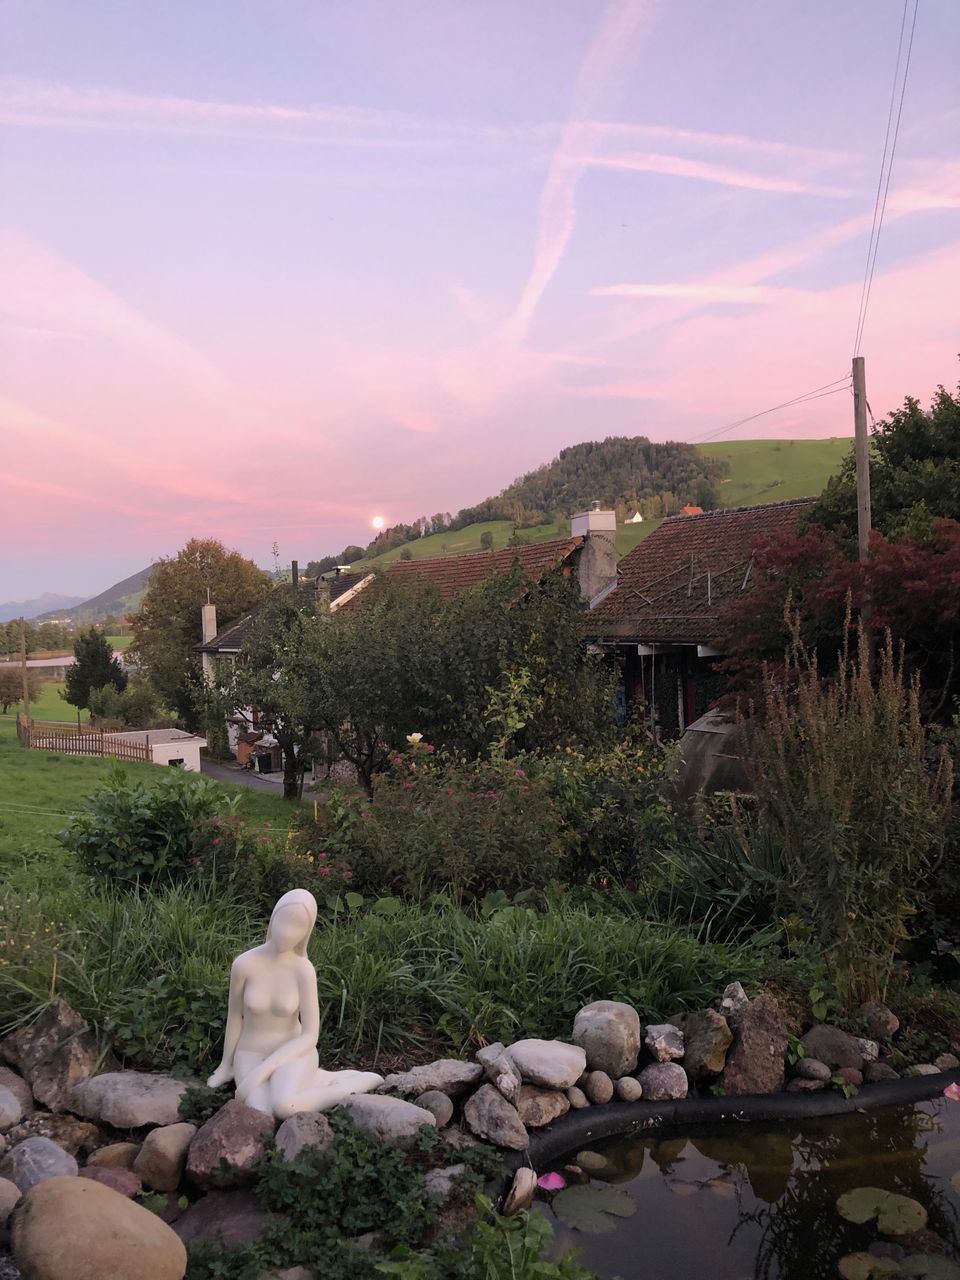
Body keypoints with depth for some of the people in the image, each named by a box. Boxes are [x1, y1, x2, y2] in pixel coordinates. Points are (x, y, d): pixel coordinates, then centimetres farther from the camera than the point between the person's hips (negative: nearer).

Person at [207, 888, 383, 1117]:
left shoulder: (305, 971, -18)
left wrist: (261, 1072, -23)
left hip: (291, 1056, -1)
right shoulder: (243, 963, -17)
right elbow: (234, 1015, 0)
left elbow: (310, 1037, -14)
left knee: (283, 1109, -36)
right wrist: (226, 1065, 11)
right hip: (251, 1057, 1)